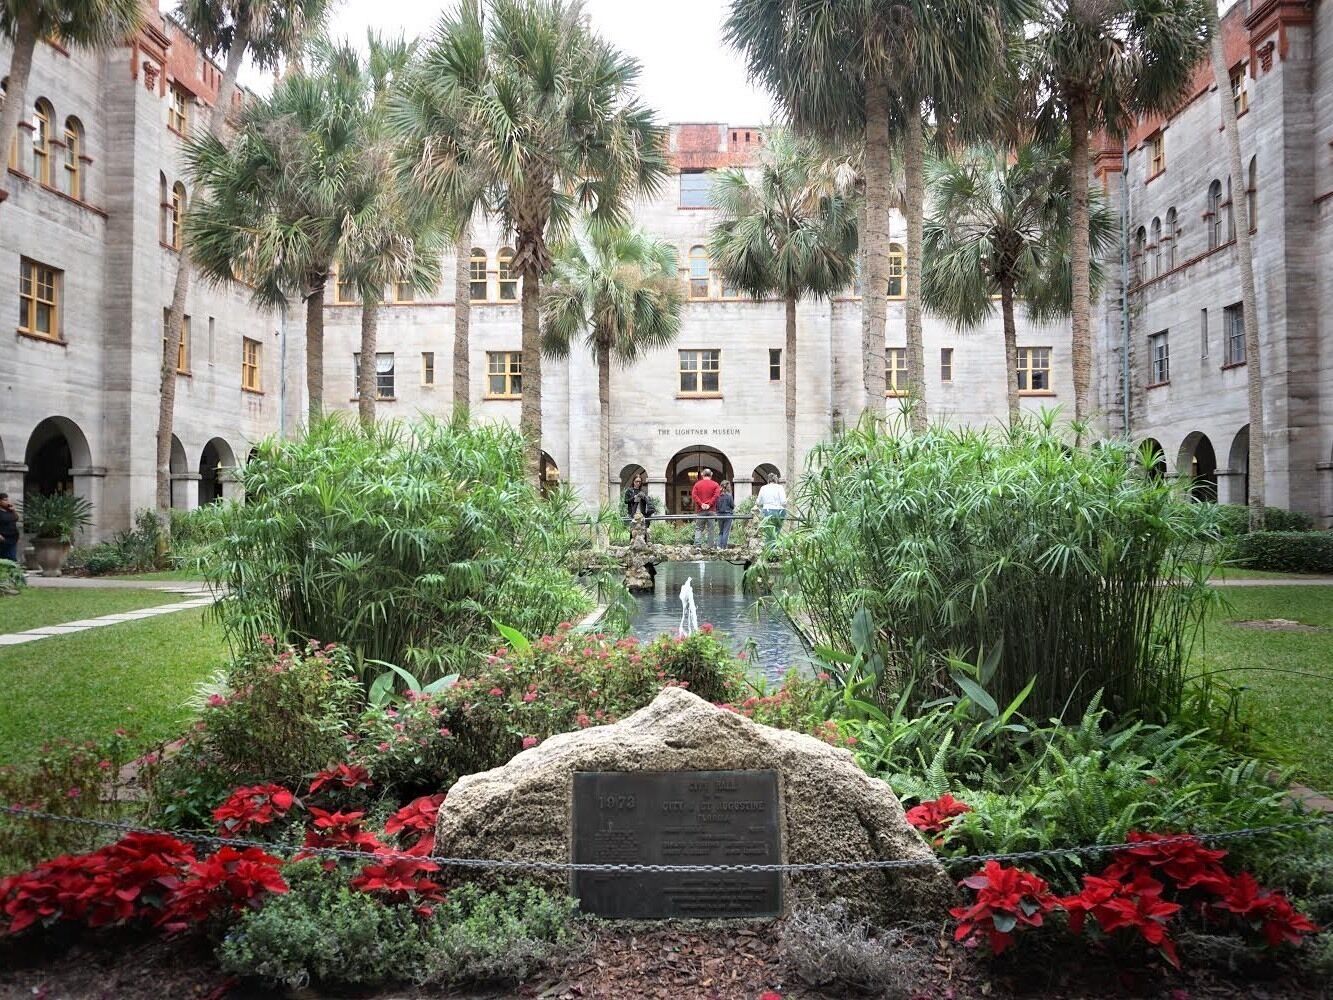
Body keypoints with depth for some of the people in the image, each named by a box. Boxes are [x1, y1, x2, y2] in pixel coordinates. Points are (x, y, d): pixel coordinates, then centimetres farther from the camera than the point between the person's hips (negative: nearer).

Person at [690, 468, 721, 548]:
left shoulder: (697, 484, 8)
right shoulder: (715, 485, 4)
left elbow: (693, 495, -3)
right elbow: (716, 495, -9)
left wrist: (701, 504, -7)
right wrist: (709, 504, -10)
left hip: (700, 511, 1)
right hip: (711, 510, -1)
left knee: (698, 528, 4)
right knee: (711, 529, 2)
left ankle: (698, 544, -9)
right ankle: (711, 546, 0)